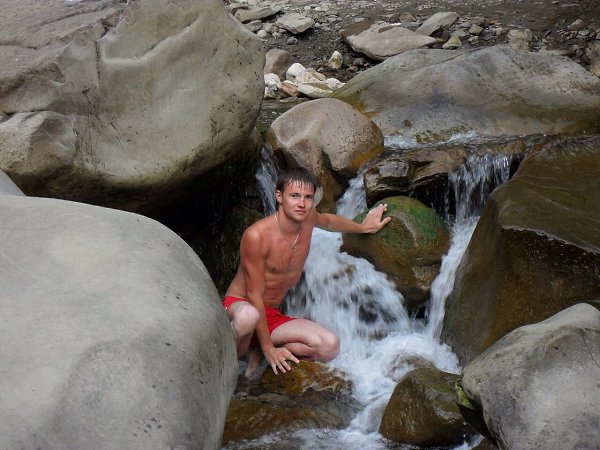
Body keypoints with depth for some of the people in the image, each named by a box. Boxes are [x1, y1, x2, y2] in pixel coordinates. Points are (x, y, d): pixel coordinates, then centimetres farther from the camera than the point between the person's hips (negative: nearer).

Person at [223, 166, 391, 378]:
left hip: (272, 316, 7)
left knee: (330, 346, -16)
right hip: (239, 306, -6)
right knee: (248, 316, -44)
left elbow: (328, 221, 26)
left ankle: (257, 353, -2)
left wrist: (363, 227, 40)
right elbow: (254, 294, -19)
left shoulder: (307, 218, -1)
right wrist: (268, 348, -18)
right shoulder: (256, 235, -22)